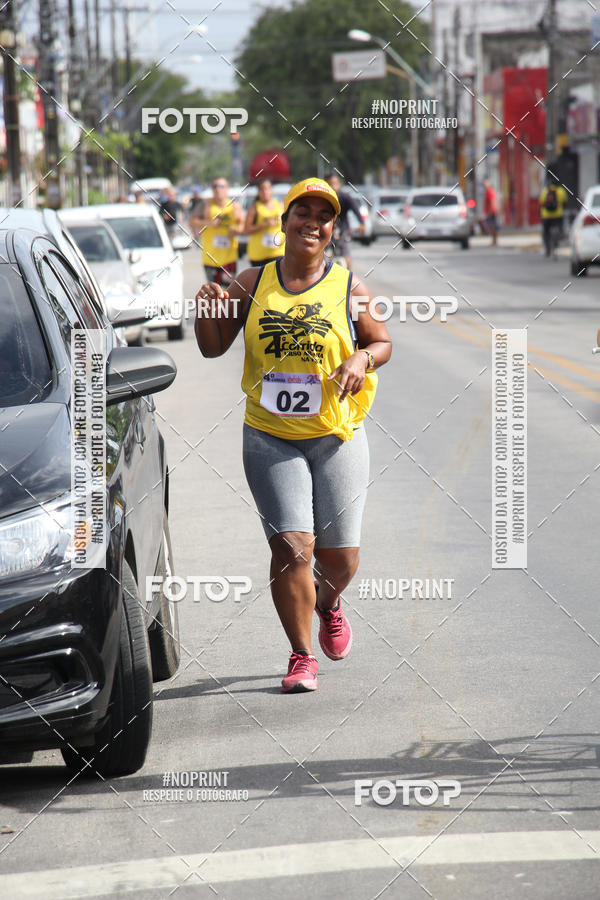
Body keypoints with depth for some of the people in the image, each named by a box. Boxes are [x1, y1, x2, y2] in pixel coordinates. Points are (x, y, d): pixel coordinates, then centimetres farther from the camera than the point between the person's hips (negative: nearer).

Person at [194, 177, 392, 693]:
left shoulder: (349, 287, 0)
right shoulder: (252, 283, 3)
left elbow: (382, 342, 9)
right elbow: (213, 347, 9)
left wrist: (362, 360, -13)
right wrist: (207, 310, -12)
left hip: (337, 436, 0)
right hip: (270, 438, 0)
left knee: (340, 553, 4)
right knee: (291, 546, -12)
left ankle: (328, 603, 41)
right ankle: (302, 656, 3)